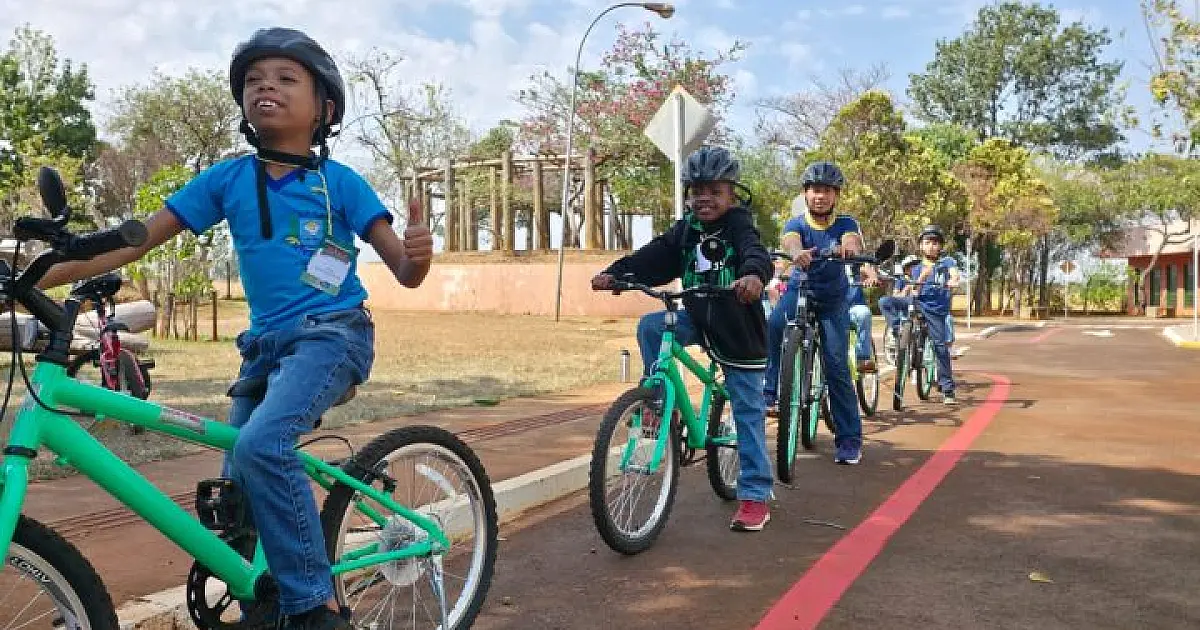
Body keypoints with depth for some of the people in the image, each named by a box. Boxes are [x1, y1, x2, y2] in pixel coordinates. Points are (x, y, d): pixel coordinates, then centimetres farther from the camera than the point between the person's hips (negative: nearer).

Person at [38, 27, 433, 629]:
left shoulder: (339, 181, -5)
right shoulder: (227, 178, 4)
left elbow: (403, 272, -5)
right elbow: (134, 240, 2)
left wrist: (418, 253, -29)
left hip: (331, 333, -5)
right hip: (265, 344, 5)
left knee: (261, 444, -28)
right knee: (238, 484, 6)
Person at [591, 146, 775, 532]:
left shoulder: (739, 226, -13)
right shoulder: (685, 230, 2)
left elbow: (756, 252, -33)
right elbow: (653, 257, -10)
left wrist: (754, 274, -57)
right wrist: (614, 273, -27)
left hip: (738, 331, -5)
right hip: (697, 319, 5)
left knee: (748, 413, 0)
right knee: (649, 326, -20)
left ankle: (755, 496, 9)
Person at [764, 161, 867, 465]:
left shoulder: (845, 224, -6)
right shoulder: (796, 224, -8)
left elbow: (852, 240, -30)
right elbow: (790, 241, -32)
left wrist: (849, 247, -56)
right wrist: (797, 253, -57)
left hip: (833, 299, 0)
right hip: (799, 291, 0)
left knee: (836, 366, -7)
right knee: (773, 326, -33)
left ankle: (849, 438, 4)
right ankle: (768, 391, -21)